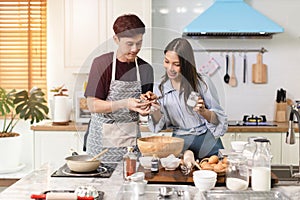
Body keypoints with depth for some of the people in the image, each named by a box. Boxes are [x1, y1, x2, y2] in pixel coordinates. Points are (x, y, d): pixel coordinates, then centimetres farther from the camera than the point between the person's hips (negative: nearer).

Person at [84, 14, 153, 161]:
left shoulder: (145, 69, 5)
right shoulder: (102, 63, -7)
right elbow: (93, 106, -11)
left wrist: (145, 109, -10)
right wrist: (124, 104, -21)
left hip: (131, 137, 3)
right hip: (102, 139, -3)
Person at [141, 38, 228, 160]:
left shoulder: (202, 83, -5)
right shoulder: (160, 87, 4)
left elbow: (218, 120, 0)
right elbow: (159, 125, 6)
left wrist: (203, 111, -19)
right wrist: (154, 107, -11)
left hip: (208, 144, -1)